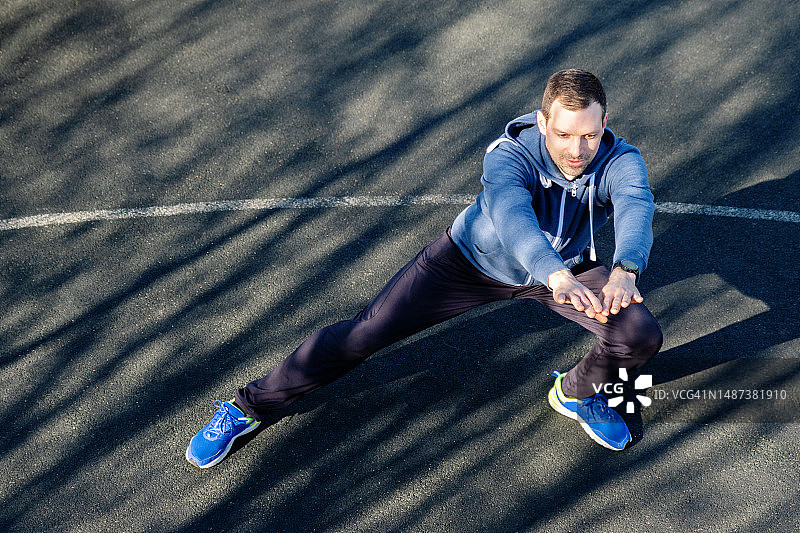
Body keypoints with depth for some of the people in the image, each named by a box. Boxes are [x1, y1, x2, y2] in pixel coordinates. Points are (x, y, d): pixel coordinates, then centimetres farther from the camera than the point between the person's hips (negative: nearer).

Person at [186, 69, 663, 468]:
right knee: (363, 334, -9)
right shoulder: (510, 154, -34)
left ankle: (577, 393, 18)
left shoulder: (620, 161, -27)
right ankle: (248, 407, 10)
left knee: (643, 337, -17)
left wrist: (625, 270, -70)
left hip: (567, 268, 3)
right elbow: (511, 213, -54)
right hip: (471, 259, -2)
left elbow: (637, 209, -47)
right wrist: (555, 275, -73)